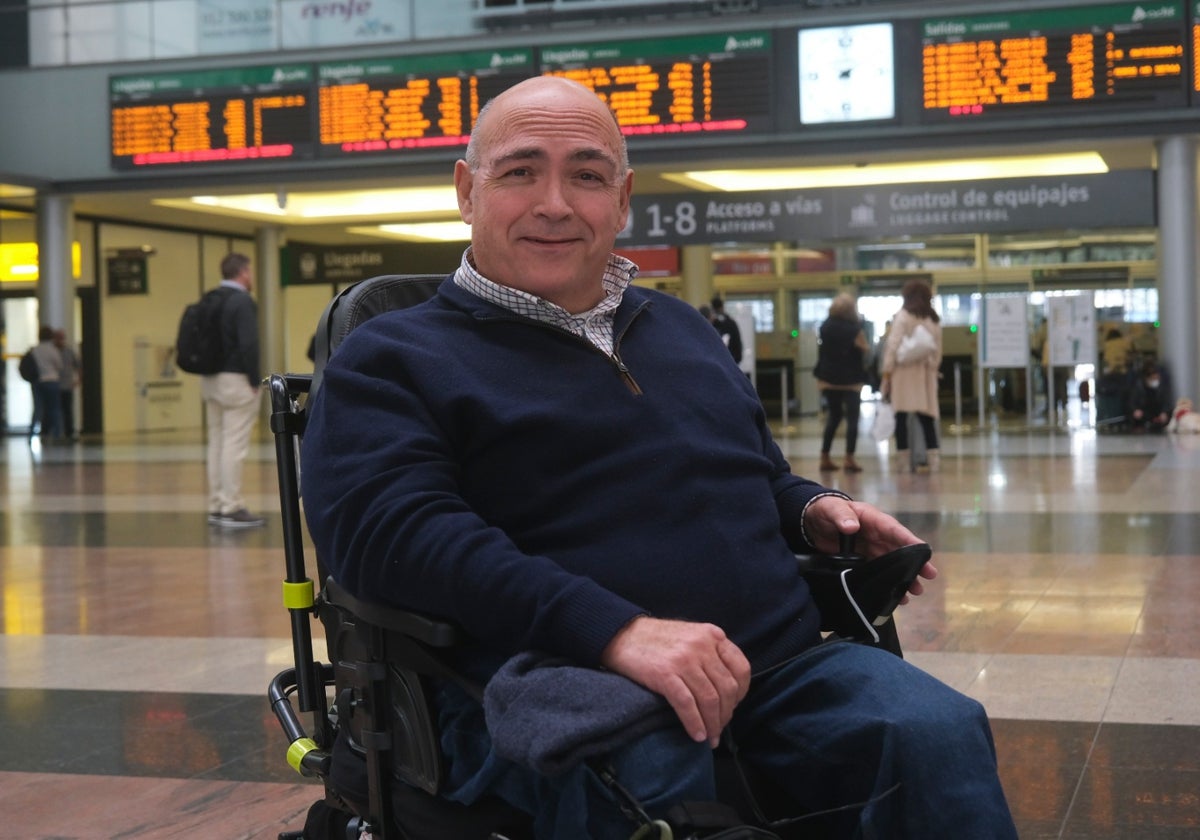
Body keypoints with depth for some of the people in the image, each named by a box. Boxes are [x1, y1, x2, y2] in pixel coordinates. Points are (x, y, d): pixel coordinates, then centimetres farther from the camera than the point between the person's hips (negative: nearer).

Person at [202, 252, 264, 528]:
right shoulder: (243, 301, -13)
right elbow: (248, 345, -21)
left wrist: (209, 370, 14)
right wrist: (254, 381, -13)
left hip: (210, 380, 9)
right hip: (235, 381, -9)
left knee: (217, 443, 13)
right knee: (234, 446, -6)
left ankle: (216, 506, 18)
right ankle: (232, 509, -5)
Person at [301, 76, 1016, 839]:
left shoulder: (681, 328, 27)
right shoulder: (394, 360, 6)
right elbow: (392, 530, -13)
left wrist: (813, 511, 12)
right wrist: (614, 631, -26)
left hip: (782, 664, 6)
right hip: (565, 687, -5)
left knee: (938, 733, -25)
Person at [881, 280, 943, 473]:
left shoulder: (902, 316, -4)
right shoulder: (935, 320, 12)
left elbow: (893, 345, -10)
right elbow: (938, 350, 12)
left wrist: (887, 371, -8)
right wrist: (933, 368, 17)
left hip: (904, 371, -5)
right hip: (926, 372, 5)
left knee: (902, 416, -2)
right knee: (926, 416, 6)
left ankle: (903, 459, -4)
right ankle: (932, 459, 0)